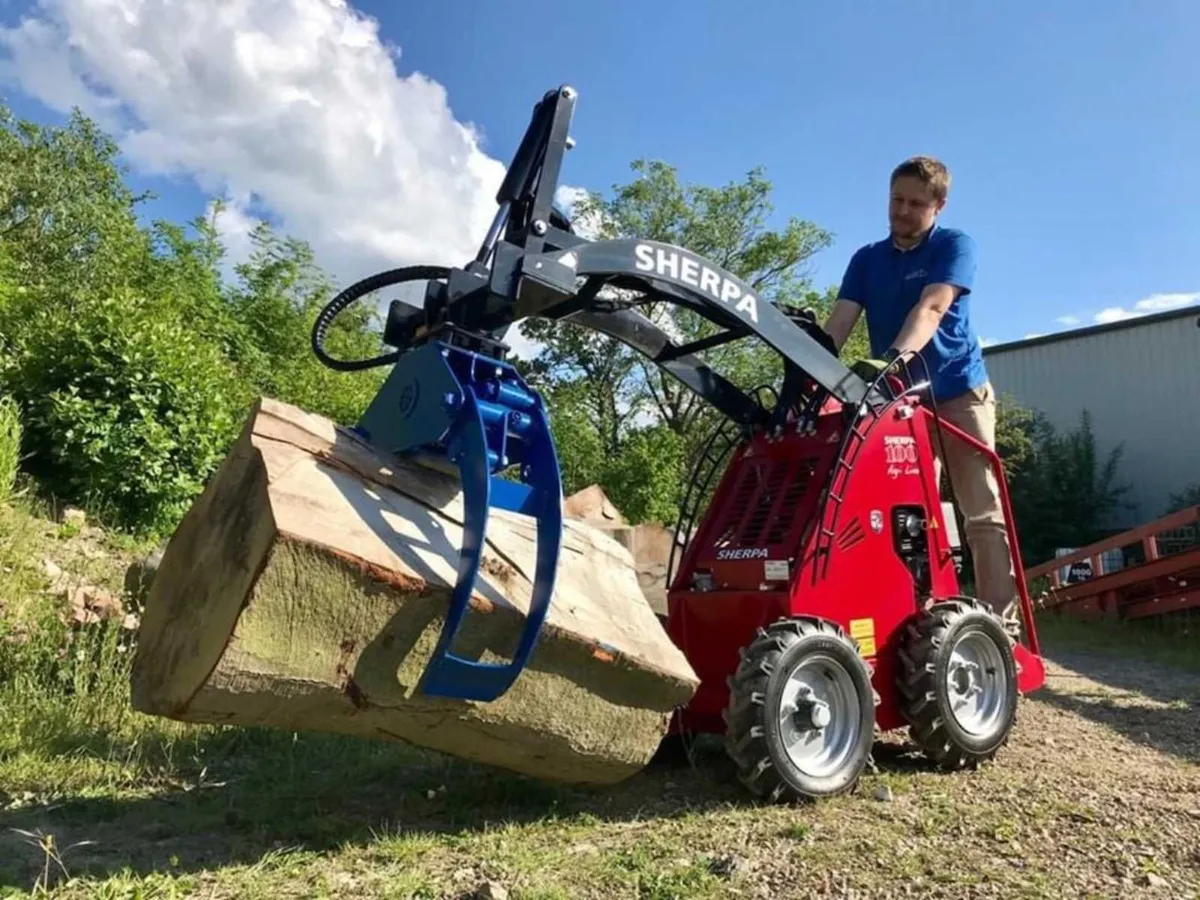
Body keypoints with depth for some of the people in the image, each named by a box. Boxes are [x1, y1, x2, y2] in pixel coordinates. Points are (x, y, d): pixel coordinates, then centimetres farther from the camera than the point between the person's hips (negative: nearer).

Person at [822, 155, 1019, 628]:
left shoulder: (955, 245, -5)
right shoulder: (866, 259, 8)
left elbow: (930, 309, -23)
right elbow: (839, 321, -4)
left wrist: (891, 358, -41)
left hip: (959, 392, -4)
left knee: (983, 513, -4)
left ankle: (1000, 620, -3)